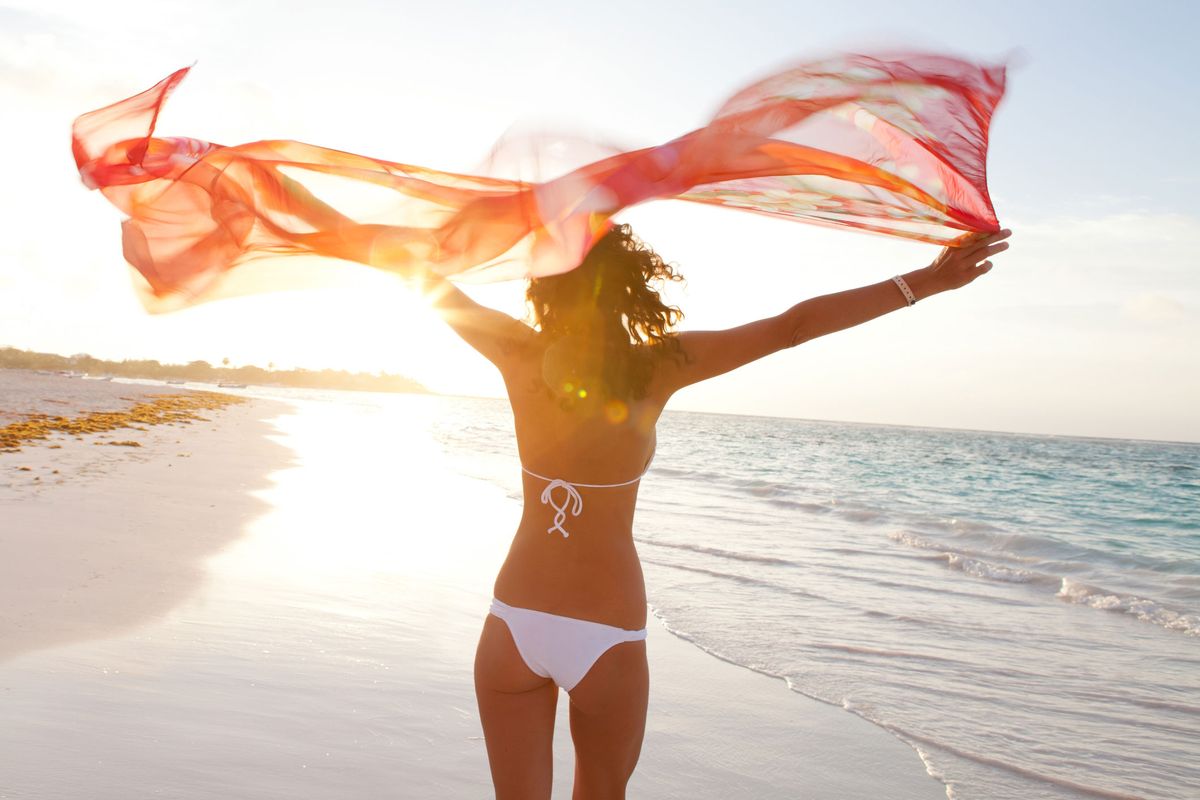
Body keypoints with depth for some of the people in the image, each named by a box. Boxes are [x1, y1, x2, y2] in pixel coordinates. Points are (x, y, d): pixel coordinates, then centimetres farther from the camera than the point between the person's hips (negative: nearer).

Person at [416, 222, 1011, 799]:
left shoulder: (521, 355, -8)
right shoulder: (659, 366, -12)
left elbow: (432, 283, 5)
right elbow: (795, 326, -11)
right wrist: (925, 281, -7)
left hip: (514, 624, 1)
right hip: (607, 637, 0)